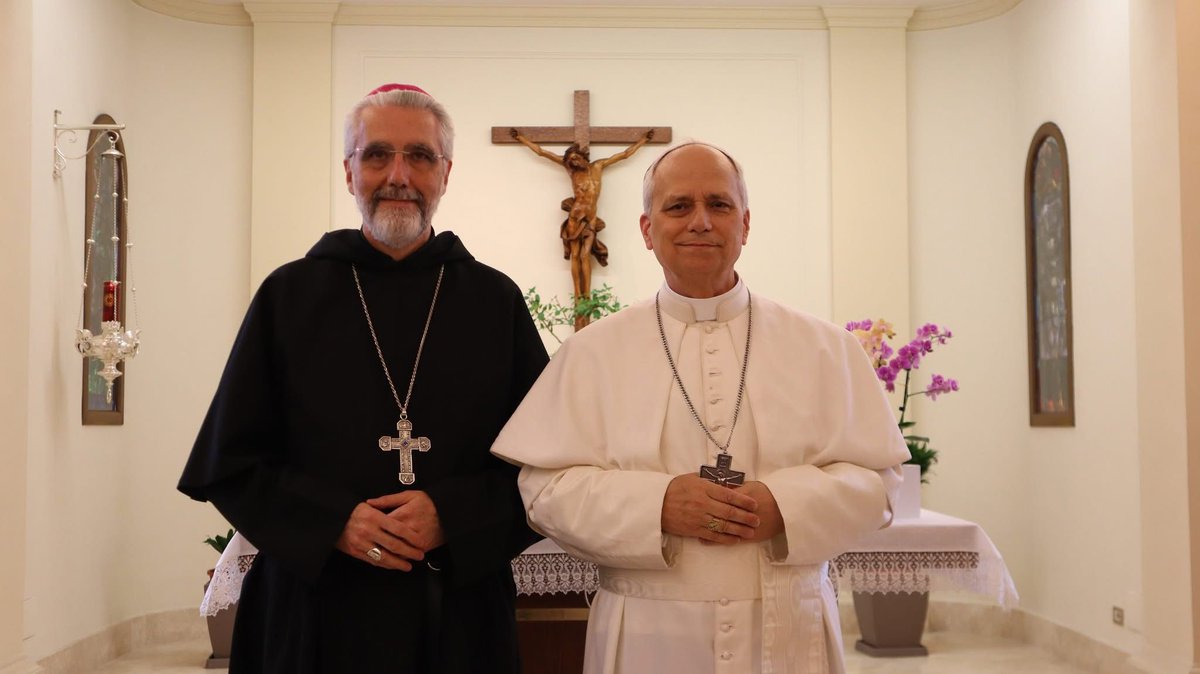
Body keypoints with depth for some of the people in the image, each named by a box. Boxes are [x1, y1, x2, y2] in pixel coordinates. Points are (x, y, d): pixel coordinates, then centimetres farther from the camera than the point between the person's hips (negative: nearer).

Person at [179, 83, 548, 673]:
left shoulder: (495, 302, 3)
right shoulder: (289, 296, 2)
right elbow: (228, 462, 2)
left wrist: (452, 517, -13)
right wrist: (331, 524, -12)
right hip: (316, 611, 0)